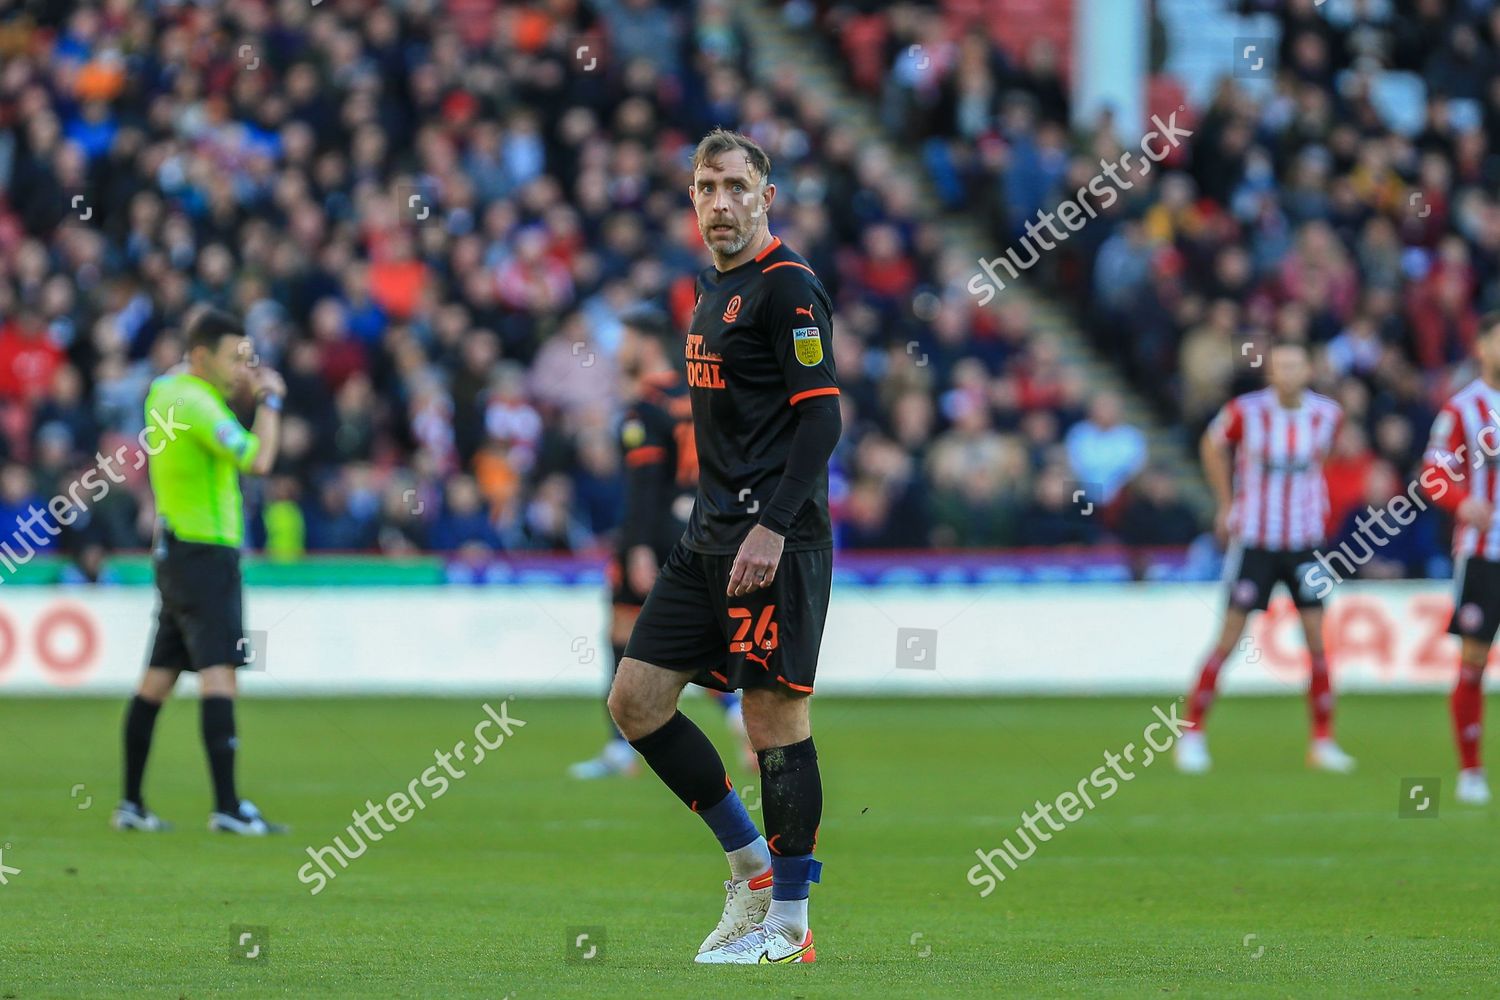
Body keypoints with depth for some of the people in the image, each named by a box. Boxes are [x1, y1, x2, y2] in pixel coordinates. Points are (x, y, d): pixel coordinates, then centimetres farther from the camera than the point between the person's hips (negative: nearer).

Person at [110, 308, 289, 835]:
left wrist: (244, 383, 14)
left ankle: (131, 804, 16)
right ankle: (227, 806, -21)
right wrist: (269, 400, -8)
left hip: (174, 549, 10)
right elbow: (257, 459, -22)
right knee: (218, 669, -14)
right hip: (205, 550, -10)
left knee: (158, 677, 12)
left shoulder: (165, 390, 11)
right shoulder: (195, 402, -17)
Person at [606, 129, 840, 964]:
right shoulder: (714, 289, 17)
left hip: (775, 543, -9)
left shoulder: (787, 286, -10)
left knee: (776, 716, -6)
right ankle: (753, 864, 15)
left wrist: (772, 528, -22)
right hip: (711, 540, 9)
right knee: (636, 700, 5)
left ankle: (788, 922, 2)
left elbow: (821, 416, -16)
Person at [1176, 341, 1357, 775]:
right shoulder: (1245, 411, -12)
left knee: (1317, 639, -3)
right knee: (1229, 639, -3)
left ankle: (1323, 742, 6)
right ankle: (1192, 734, 8)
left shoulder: (1328, 414, -4)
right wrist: (1226, 505, 6)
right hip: (1255, 540, -2)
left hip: (1304, 540, 2)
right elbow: (1213, 446, 8)